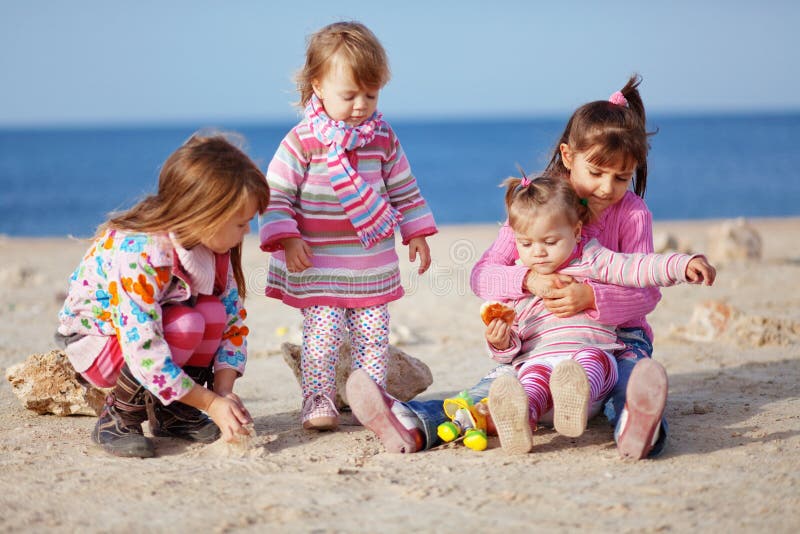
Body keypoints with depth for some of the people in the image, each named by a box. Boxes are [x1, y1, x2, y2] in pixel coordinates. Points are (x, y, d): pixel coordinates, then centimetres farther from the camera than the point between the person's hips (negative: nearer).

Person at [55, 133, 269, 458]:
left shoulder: (214, 246, -13)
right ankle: (118, 419, -12)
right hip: (93, 340, -7)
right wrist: (211, 402, -32)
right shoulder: (136, 255, -37)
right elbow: (145, 354, -38)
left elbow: (233, 320, -9)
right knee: (184, 326, -33)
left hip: (157, 323, 7)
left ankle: (172, 413, -2)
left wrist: (224, 392, -22)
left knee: (214, 311, -22)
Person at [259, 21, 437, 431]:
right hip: (318, 265, -4)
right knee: (323, 330, -8)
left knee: (373, 333, 7)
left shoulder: (383, 138, 4)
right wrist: (286, 239, -18)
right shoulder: (302, 141, -10)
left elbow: (404, 189, 14)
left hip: (374, 264, 4)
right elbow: (275, 195, -8)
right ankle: (317, 399, 4)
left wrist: (416, 233, 12)